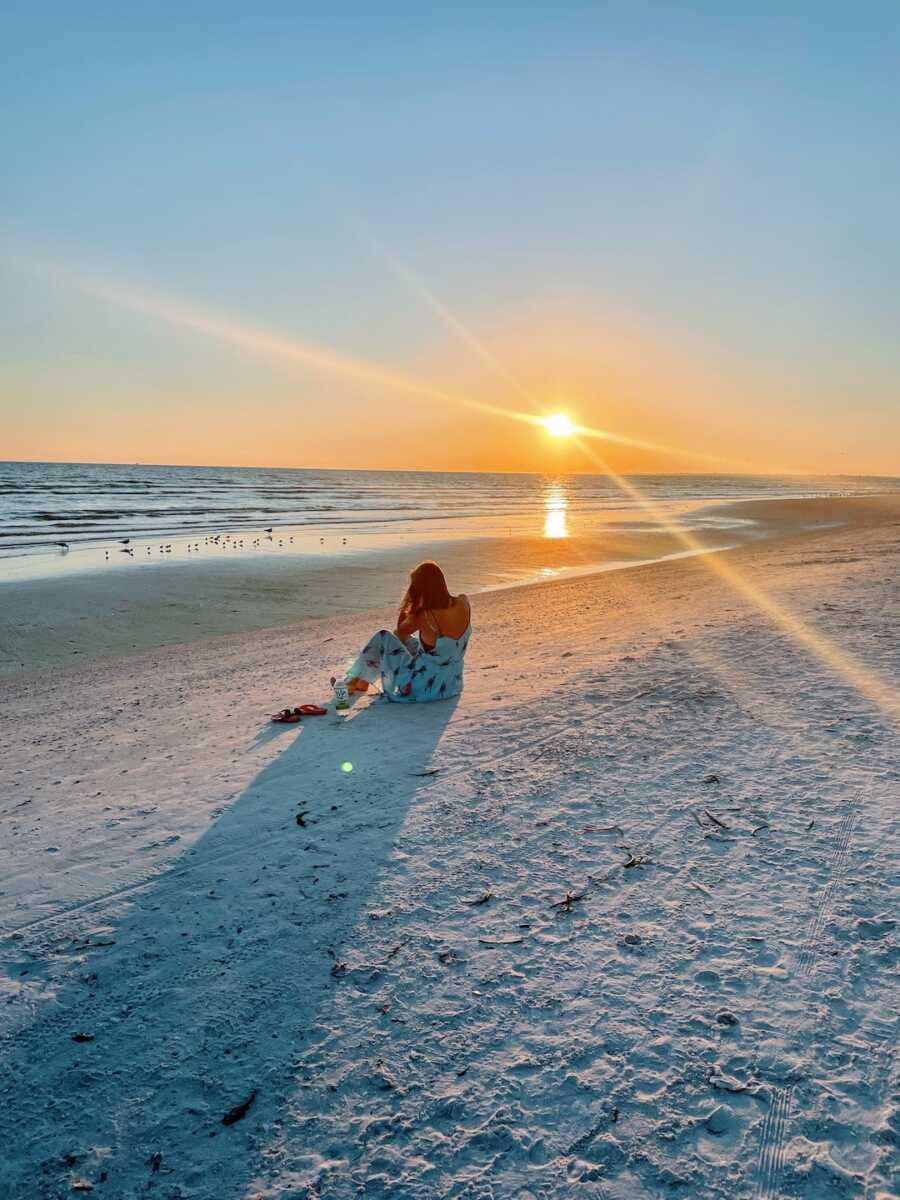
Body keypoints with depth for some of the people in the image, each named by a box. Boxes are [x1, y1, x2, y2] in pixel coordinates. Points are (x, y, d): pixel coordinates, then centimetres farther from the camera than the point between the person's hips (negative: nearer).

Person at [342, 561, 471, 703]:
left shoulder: (423, 618, -23)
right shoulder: (463, 603, -9)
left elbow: (399, 632, 0)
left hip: (425, 690, -7)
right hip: (452, 687, 7)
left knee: (382, 638, 8)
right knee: (407, 639, 28)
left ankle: (352, 681, 30)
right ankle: (364, 681, 45)